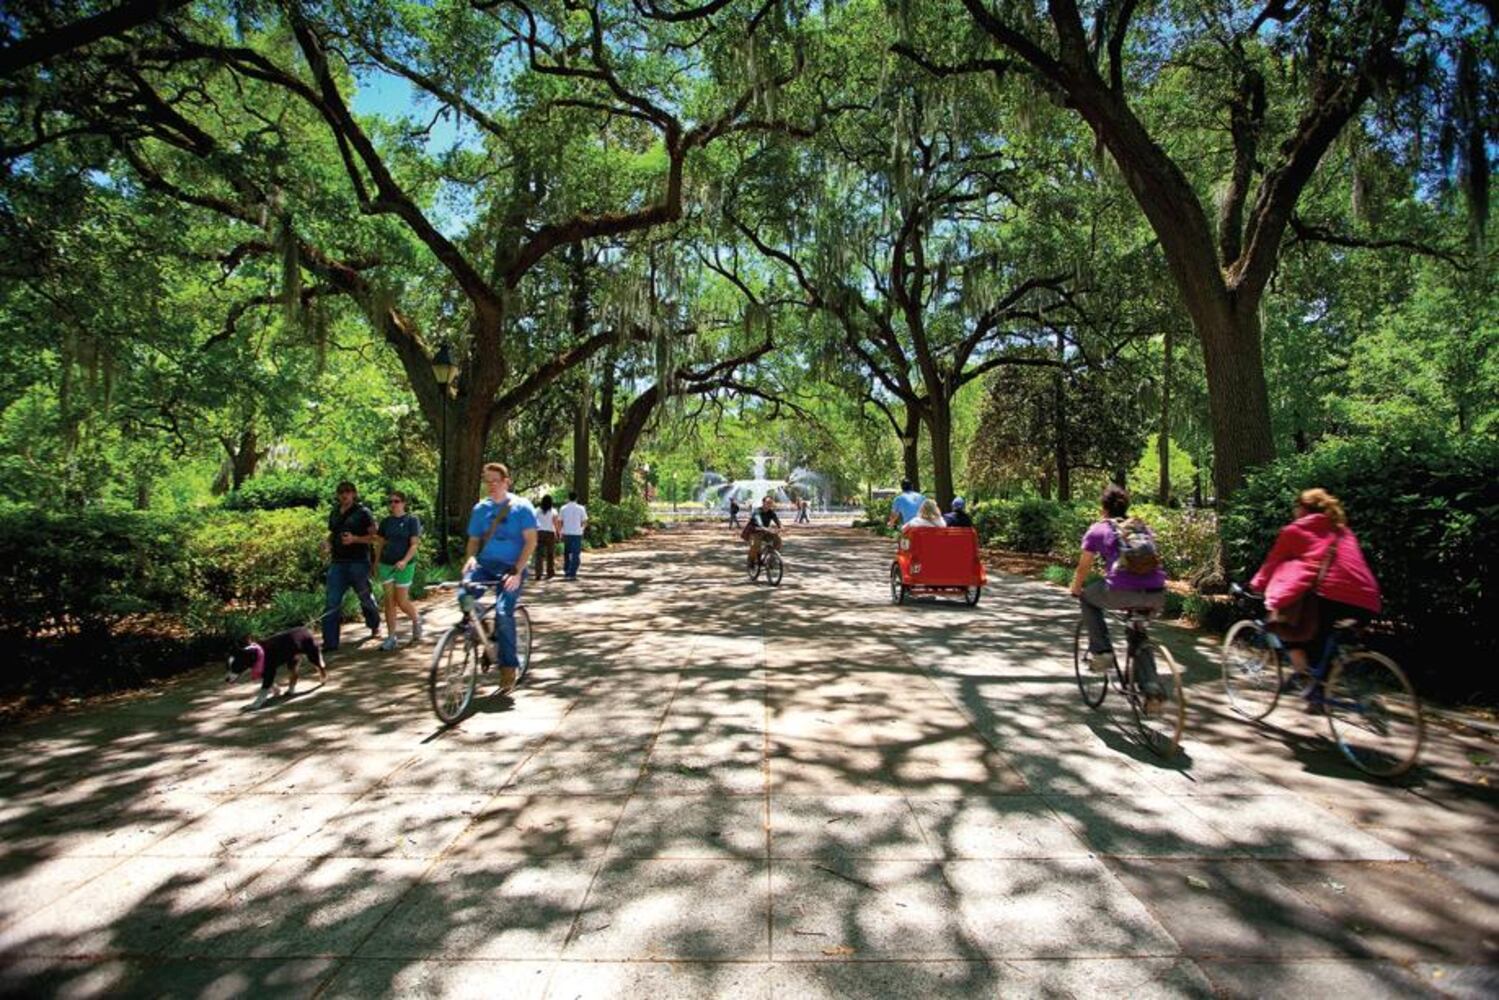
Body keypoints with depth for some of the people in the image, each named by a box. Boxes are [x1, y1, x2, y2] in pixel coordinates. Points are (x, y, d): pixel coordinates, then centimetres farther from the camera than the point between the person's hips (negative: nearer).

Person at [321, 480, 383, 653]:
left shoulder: (363, 512, -4)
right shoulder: (334, 513, 12)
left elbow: (374, 537, -7)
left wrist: (354, 539, -21)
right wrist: (327, 543, 3)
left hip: (358, 562, -4)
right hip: (337, 562, 4)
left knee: (365, 597, 12)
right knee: (331, 602, -4)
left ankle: (375, 626, 38)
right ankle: (329, 642, -1)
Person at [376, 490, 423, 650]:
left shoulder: (411, 520, -4)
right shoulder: (385, 521, 8)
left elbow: (415, 544, -9)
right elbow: (381, 543, 14)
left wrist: (405, 561, -23)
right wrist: (376, 564, 10)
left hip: (404, 565, -4)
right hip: (386, 564, 4)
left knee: (402, 601, 0)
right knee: (389, 601, 4)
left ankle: (416, 620, 29)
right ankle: (391, 637, 10)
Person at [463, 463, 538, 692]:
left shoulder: (522, 507, -2)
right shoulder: (480, 508, 10)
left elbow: (530, 541, -8)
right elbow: (474, 540, 15)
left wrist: (517, 571, -18)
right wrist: (471, 557, -8)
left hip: (511, 567, -3)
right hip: (485, 564, 3)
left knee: (503, 612, -20)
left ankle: (509, 667, -3)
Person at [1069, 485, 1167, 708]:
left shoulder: (1098, 529, 13)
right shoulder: (1142, 527, 25)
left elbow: (1083, 567, 18)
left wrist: (1076, 590, 37)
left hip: (1122, 592, -5)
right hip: (1157, 595, 5)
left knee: (1088, 597, 27)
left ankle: (1100, 651, 18)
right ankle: (1152, 689, 14)